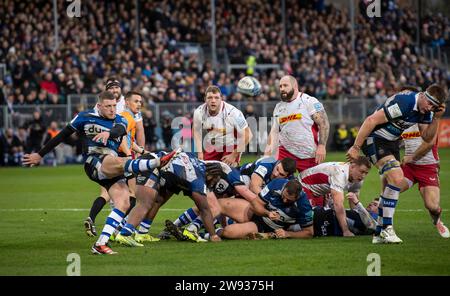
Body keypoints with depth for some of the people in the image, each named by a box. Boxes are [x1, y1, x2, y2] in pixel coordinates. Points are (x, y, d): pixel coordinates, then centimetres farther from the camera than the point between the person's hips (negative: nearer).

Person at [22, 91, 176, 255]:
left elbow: (121, 130, -11)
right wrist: (40, 155, 18)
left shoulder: (119, 121, 15)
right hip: (94, 163, -5)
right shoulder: (85, 118, 9)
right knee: (121, 162, -35)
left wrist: (108, 133, -36)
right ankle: (157, 162, -61)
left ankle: (100, 244, -18)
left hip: (112, 170, 5)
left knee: (124, 204, -14)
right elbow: (62, 136, 15)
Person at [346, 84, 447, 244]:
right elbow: (371, 120, -27)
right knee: (397, 178, -23)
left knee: (389, 188, 10)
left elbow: (427, 137, 7)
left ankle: (379, 234, 20)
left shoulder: (426, 110, -2)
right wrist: (356, 147, -24)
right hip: (374, 139, -9)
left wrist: (436, 118, -10)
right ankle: (387, 229, -19)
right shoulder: (403, 103, -29)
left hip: (392, 141, 9)